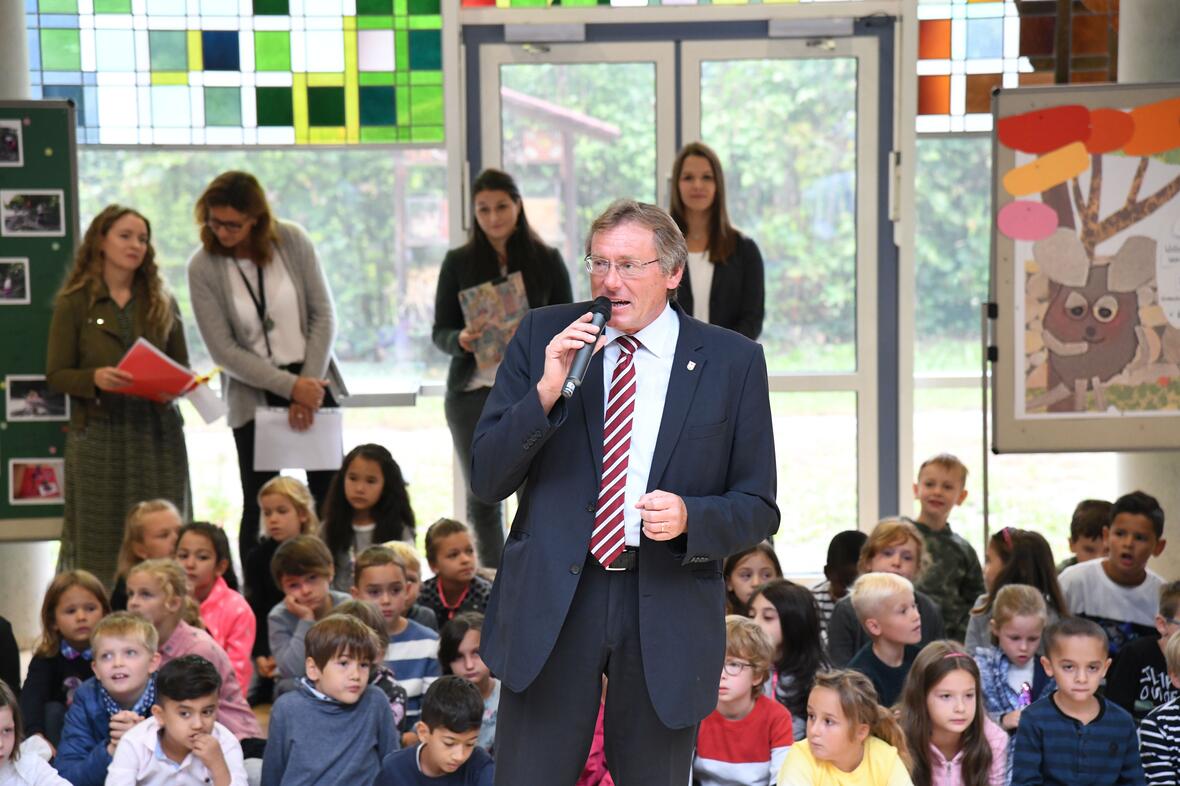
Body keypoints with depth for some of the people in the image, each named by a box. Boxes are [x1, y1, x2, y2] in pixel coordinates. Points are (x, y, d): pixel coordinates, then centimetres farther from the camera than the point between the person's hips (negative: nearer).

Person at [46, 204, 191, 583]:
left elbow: (182, 365, 15)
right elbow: (56, 374, 0)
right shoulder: (74, 303, 2)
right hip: (98, 435, -3)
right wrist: (95, 378, -20)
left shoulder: (161, 302, 12)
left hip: (156, 434, 3)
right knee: (99, 540, -2)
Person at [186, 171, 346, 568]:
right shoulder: (203, 267, -9)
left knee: (330, 499, 2)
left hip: (311, 382, 1)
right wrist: (290, 387, -16)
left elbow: (323, 315, -3)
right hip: (253, 395, -1)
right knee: (259, 507, -2)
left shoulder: (293, 241, -6)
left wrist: (308, 385, -12)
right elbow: (224, 350, -10)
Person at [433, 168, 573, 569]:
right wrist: (461, 340, -16)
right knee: (482, 498, 4)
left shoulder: (546, 260, 5)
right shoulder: (459, 262, 6)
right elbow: (440, 331, 6)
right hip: (472, 391, 1)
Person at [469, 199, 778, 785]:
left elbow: (758, 510, 4)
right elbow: (486, 480, 1)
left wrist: (690, 517, -17)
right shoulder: (543, 336, 4)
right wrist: (546, 392, -14)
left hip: (667, 610, 0)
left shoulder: (732, 361, 1)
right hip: (551, 599, 0)